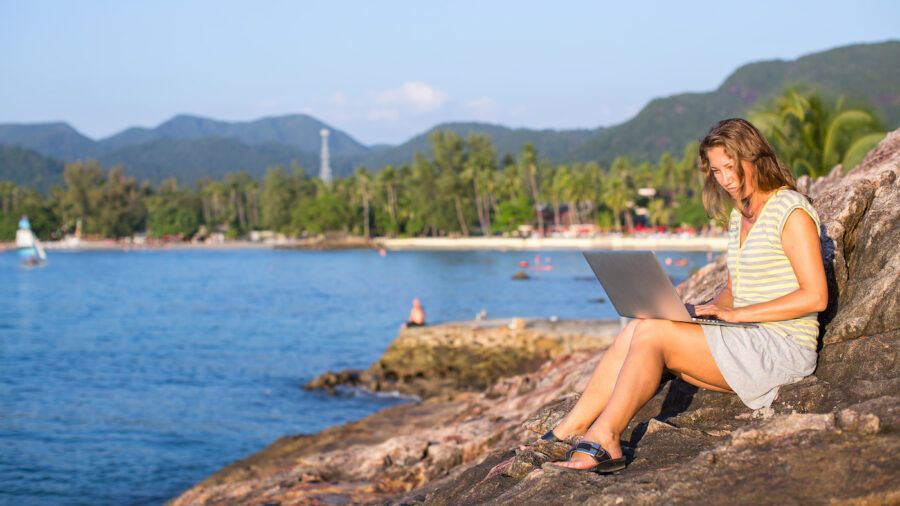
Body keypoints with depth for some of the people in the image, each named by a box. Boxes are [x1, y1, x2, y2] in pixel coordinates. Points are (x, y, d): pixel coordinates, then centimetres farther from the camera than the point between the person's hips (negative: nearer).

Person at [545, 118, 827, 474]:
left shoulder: (791, 211, -9)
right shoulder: (738, 218, 17)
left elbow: (815, 297, -16)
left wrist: (736, 314, -19)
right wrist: (699, 311, -1)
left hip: (782, 349, -8)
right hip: (748, 343, 8)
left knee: (652, 333, -21)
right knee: (636, 331, -11)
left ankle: (602, 441, -19)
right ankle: (569, 431, -16)